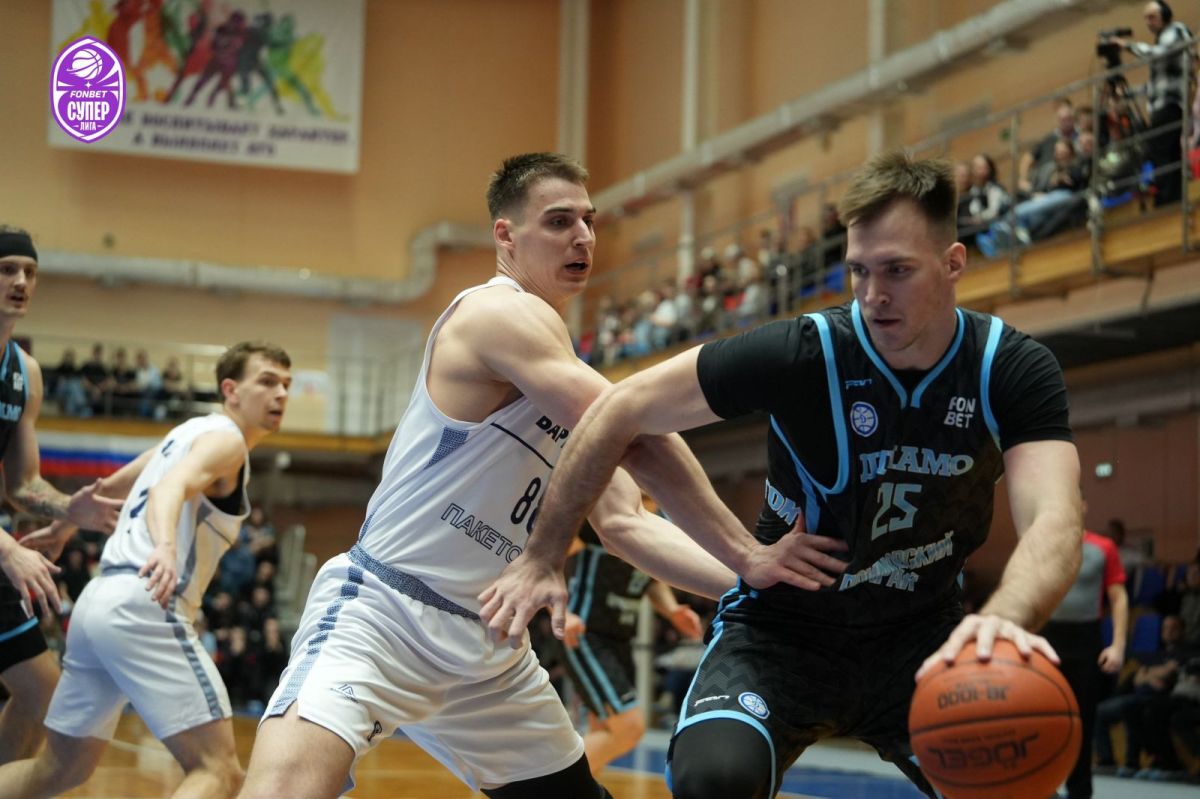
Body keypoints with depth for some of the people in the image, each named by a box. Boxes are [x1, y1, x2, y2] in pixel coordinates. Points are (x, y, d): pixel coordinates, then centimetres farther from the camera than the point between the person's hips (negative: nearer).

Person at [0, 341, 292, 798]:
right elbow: (170, 488, -25)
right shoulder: (226, 439, -4)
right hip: (144, 607, -10)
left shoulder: (190, 432, 23)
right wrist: (166, 546, -44)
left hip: (100, 597, 10)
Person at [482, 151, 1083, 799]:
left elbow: (1054, 520, -31)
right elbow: (621, 412, -11)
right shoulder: (803, 354, -19)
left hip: (921, 637, 3)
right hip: (783, 629, -2)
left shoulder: (1015, 372, -15)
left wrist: (1006, 617, -54)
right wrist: (541, 559, -10)